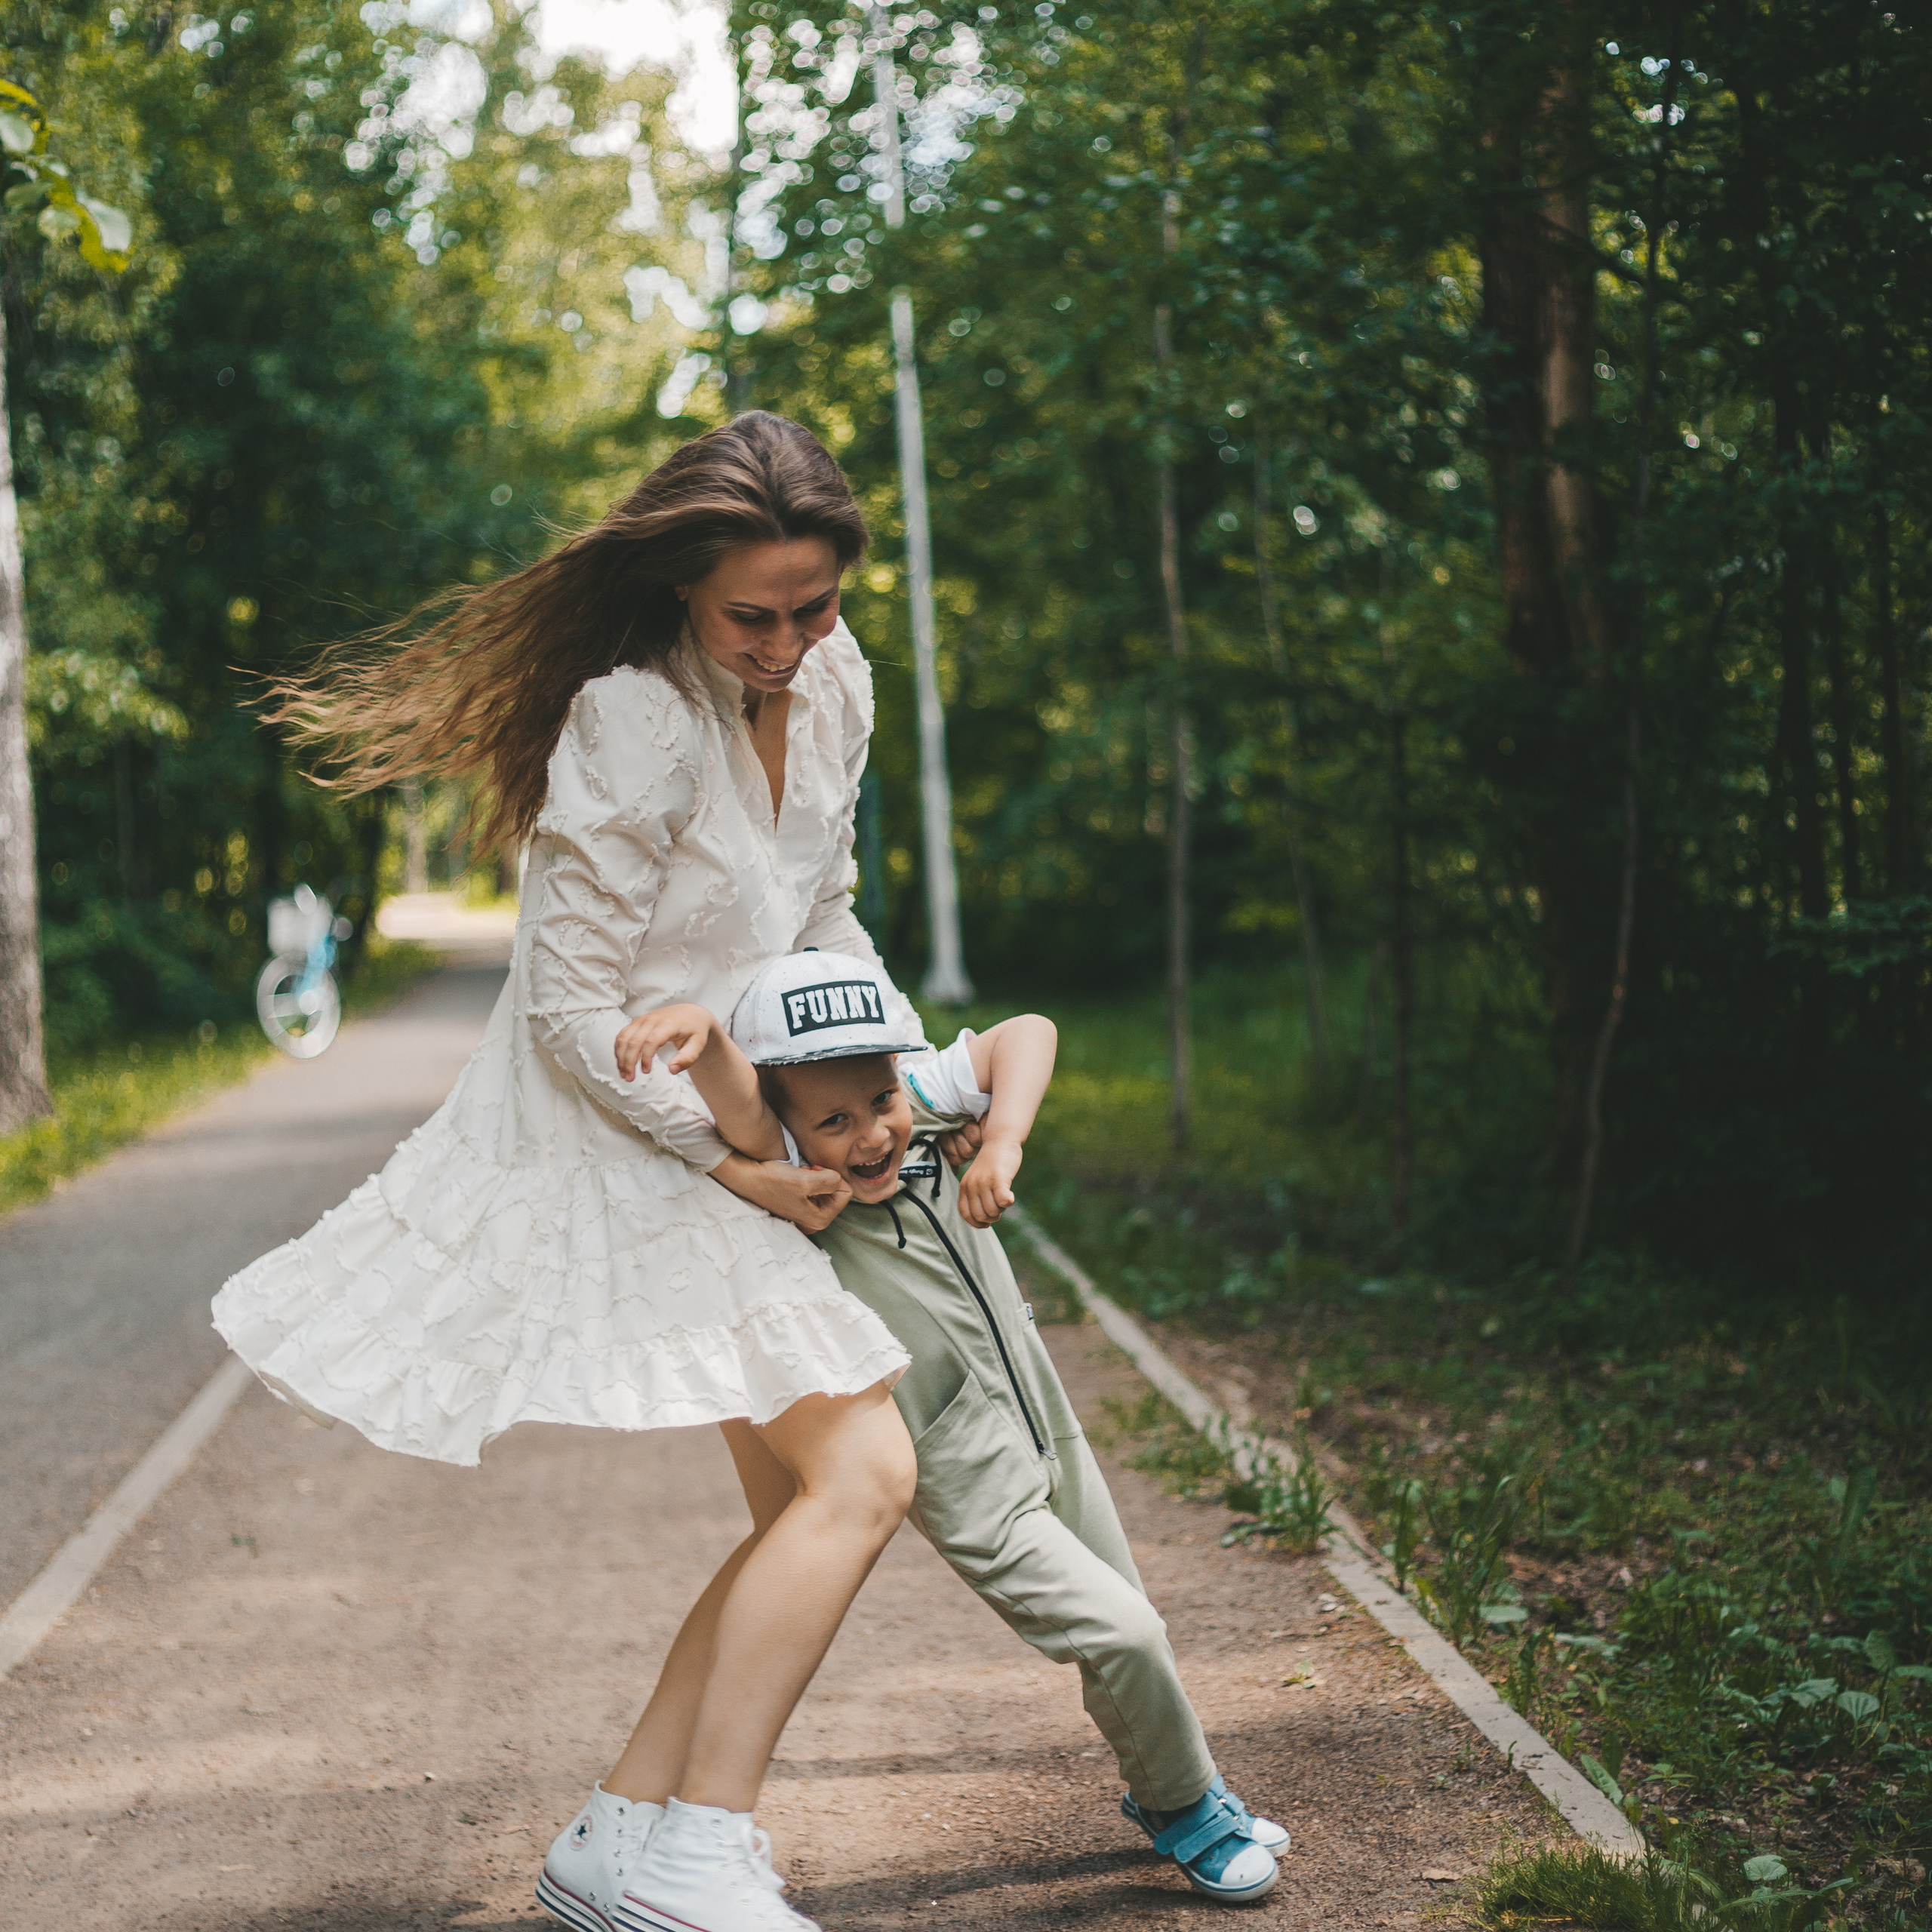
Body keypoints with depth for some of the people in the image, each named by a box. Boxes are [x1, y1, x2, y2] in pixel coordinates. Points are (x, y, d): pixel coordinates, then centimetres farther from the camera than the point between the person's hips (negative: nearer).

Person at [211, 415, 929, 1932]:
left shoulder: (832, 681, 2)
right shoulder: (638, 723, -23)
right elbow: (577, 1011, -21)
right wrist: (734, 1164, -18)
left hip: (742, 1134, 9)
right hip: (621, 1142, -9)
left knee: (802, 1510, 9)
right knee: (859, 1474, -17)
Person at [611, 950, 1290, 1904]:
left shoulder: (915, 1102, -8)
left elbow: (1026, 1034, -8)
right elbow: (734, 1093, -43)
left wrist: (1003, 1138, -24)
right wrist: (700, 1029, -63)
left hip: (1050, 1433, 6)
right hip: (972, 1493, -6)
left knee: (1130, 1633, 19)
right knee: (1123, 1635, -10)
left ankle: (1166, 1791, 45)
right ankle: (1184, 1808, 17)